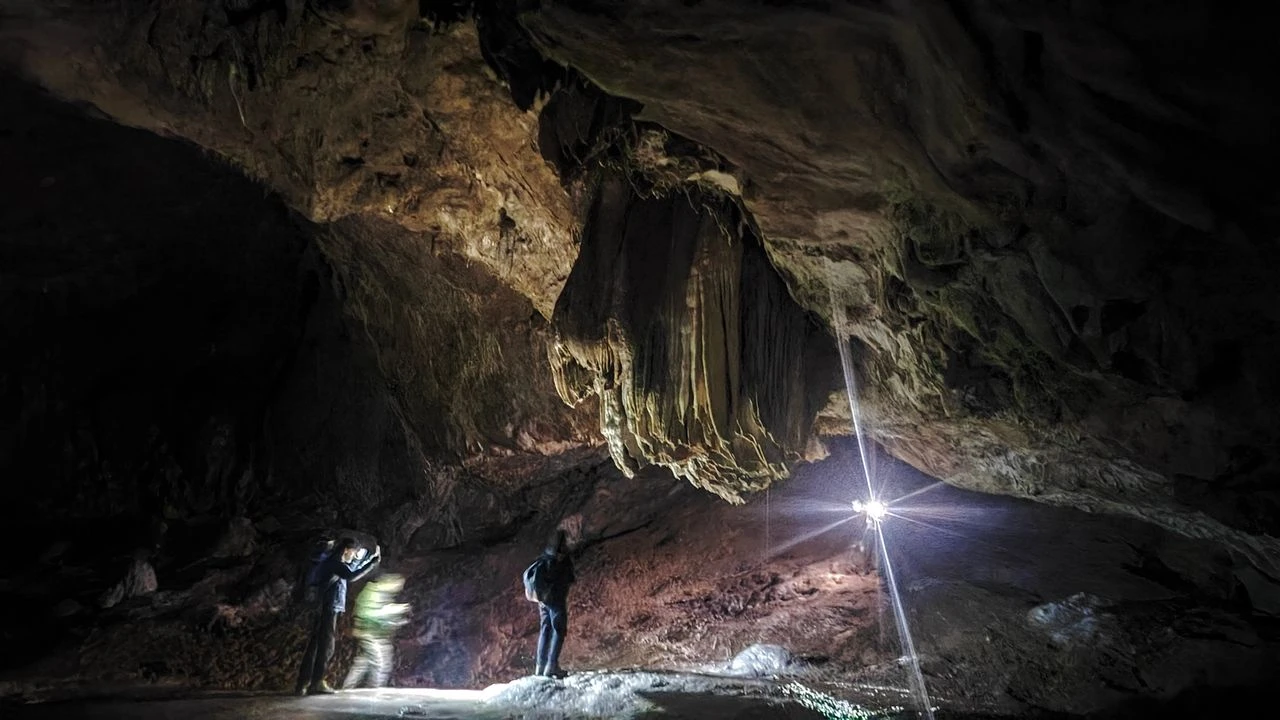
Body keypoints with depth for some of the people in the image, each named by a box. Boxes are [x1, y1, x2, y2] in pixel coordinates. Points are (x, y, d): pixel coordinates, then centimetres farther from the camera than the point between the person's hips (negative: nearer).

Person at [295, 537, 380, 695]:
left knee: (315, 646, 10)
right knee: (325, 646, -5)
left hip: (324, 610, 10)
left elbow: (354, 567, 33)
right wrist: (373, 563, -25)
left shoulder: (336, 563, 16)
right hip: (327, 610, -10)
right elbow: (351, 576, -29)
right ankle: (317, 684, -2)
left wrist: (372, 557, 27)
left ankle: (303, 684, 13)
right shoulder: (333, 563, -14)